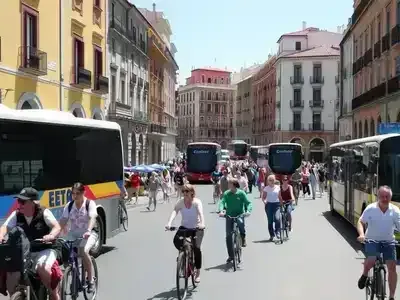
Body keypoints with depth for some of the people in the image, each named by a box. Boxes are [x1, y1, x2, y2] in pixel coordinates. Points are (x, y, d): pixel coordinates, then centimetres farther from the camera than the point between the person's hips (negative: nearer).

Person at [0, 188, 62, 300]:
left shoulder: (44, 213, -8)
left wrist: (51, 236, -41)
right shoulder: (16, 215, 3)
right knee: (11, 272, -20)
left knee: (43, 268, -33)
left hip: (44, 250, -4)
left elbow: (57, 227, -18)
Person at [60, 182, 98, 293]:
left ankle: (90, 280, -13)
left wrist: (88, 231, -42)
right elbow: (62, 221, -3)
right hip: (73, 234, 4)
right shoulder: (69, 205, 5)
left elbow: (92, 218, -23)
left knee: (83, 251, -31)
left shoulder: (90, 203, -7)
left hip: (88, 234, -4)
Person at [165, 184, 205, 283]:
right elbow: (174, 211, -24)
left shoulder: (197, 202, -16)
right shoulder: (180, 202, -9)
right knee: (176, 240, -25)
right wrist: (169, 223, -42)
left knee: (196, 248, -14)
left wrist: (202, 224, -52)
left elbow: (201, 213, -32)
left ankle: (198, 273, 4)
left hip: (197, 228, -2)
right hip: (185, 227, 3)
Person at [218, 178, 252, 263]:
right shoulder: (226, 194, 0)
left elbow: (248, 203, -9)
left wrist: (248, 211, -28)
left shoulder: (241, 193, -5)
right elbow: (222, 202, -11)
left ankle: (243, 238, -8)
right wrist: (221, 211, -31)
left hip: (239, 214, -2)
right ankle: (230, 255, 12)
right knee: (228, 236, -1)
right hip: (229, 215, 2)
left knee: (240, 222, -37)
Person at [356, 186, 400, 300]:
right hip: (372, 240, -2)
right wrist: (361, 234, -24)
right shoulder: (370, 209, -11)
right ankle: (365, 275, 11)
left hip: (388, 241, 2)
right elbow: (361, 222, -6)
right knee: (370, 261, -26)